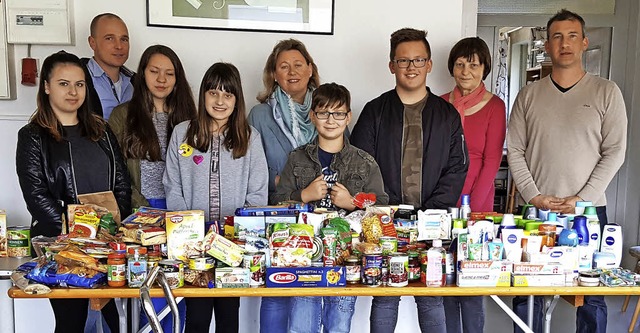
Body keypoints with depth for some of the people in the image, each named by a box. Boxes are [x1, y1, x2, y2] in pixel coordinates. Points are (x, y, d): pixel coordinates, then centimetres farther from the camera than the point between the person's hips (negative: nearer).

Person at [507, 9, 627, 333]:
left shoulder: (606, 92, 3)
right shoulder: (529, 95, 6)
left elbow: (614, 152, -2)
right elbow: (514, 151, 3)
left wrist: (582, 199, -11)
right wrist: (535, 197, -8)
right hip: (535, 210, 1)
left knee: (591, 297, 6)